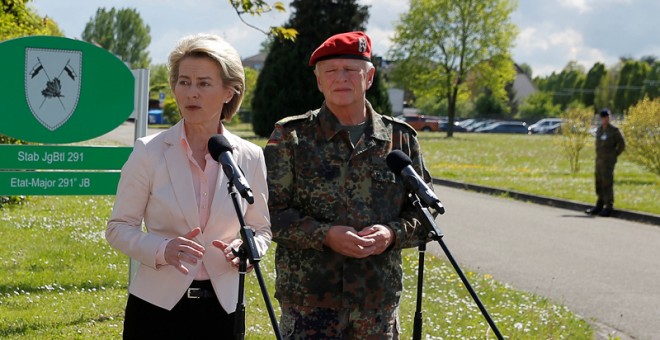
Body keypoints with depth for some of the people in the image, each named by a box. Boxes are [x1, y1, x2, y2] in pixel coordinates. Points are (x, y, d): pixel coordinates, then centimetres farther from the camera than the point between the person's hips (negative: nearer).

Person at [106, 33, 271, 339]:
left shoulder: (250, 158, 0)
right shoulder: (149, 152, -5)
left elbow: (261, 228, 10)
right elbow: (119, 227, -2)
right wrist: (162, 249, -20)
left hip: (221, 306, 2)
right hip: (157, 305, -2)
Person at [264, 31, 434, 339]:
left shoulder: (400, 138, 7)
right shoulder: (291, 137, 1)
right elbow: (270, 211, -3)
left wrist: (393, 233, -10)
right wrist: (324, 235, -18)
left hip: (379, 302, 3)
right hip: (307, 303, -2)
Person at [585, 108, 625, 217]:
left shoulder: (614, 130, -8)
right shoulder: (599, 129, 12)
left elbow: (622, 144, -6)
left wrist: (614, 155, -4)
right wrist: (598, 155, 15)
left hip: (608, 161, -7)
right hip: (599, 160, 7)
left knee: (607, 183, -9)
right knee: (599, 183, 11)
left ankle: (609, 207, -7)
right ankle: (600, 205, 19)